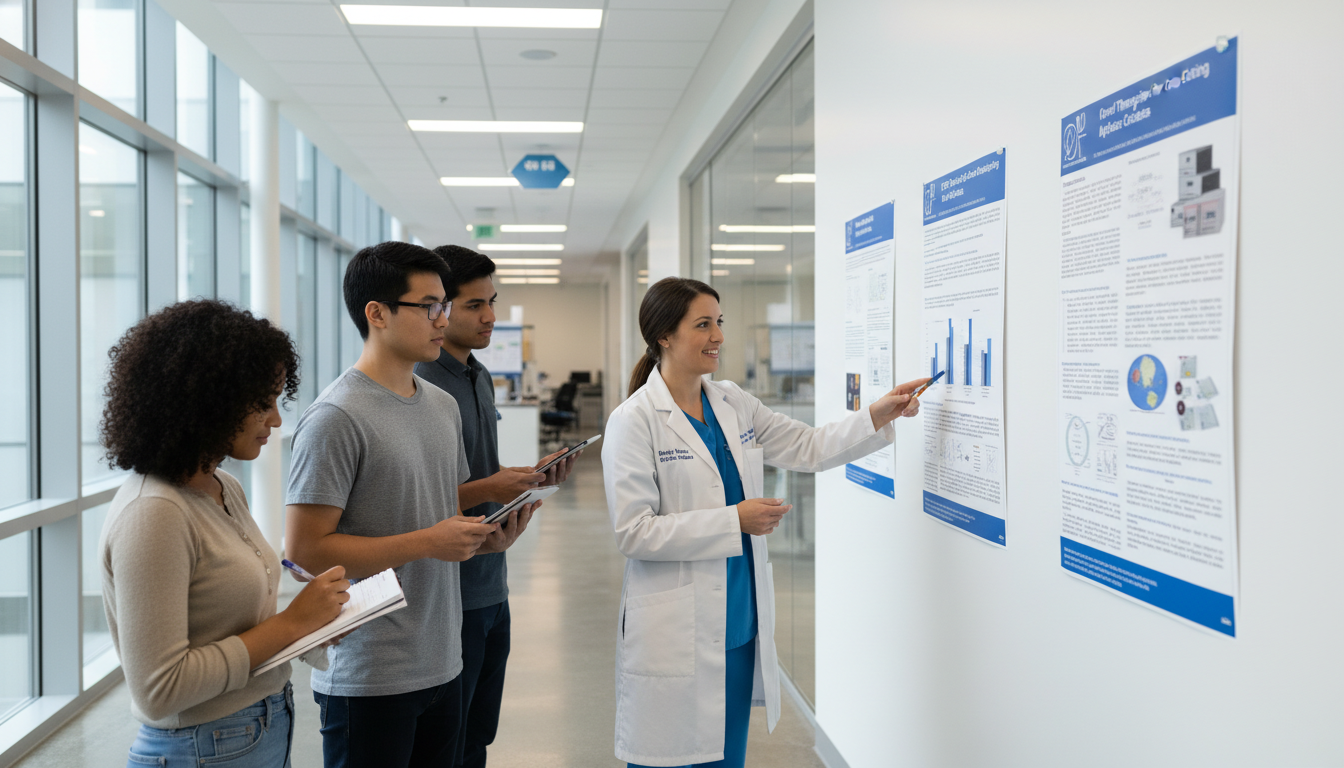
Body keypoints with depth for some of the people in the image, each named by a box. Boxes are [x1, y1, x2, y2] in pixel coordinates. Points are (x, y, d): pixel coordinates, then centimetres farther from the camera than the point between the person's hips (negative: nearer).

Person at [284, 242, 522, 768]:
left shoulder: (444, 406, 11)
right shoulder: (336, 417, -15)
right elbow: (304, 548, -19)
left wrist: (487, 534, -1)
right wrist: (428, 543, -19)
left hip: (442, 664, 8)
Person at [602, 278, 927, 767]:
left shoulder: (734, 404, 8)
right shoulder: (635, 421, -12)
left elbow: (808, 449, 12)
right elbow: (633, 532, -17)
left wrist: (879, 416, 0)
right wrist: (734, 520, -18)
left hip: (739, 626, 6)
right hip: (675, 634, -6)